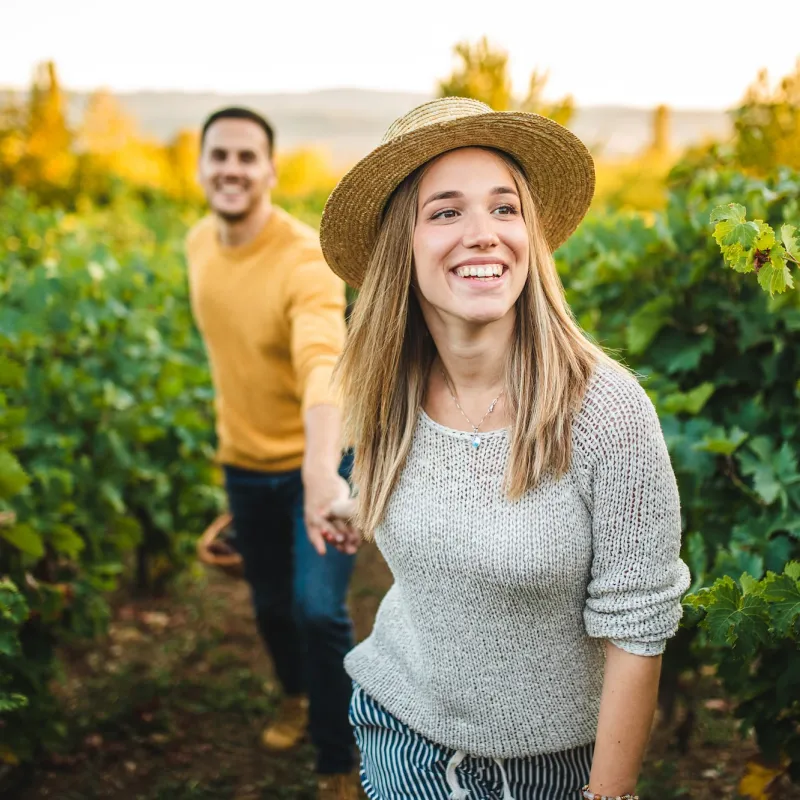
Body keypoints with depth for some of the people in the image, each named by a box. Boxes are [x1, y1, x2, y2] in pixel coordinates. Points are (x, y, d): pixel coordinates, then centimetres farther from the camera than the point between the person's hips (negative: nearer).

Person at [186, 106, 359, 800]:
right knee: (270, 603, 22)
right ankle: (298, 694, 53)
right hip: (245, 463, 6)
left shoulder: (306, 258, -28)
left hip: (317, 460, -6)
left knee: (319, 611, -16)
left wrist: (323, 474, -61)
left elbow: (323, 365, -46)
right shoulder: (199, 243, -7)